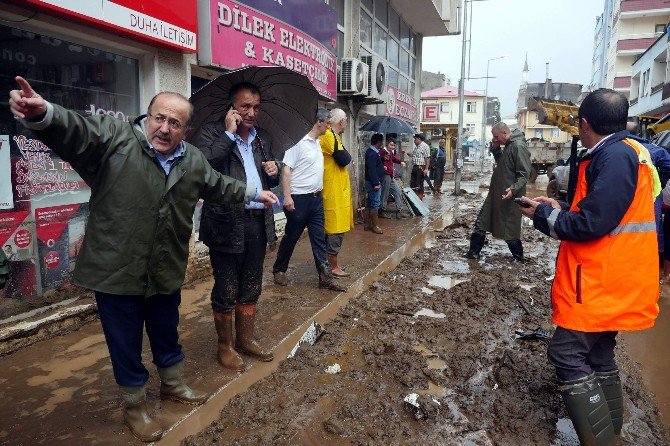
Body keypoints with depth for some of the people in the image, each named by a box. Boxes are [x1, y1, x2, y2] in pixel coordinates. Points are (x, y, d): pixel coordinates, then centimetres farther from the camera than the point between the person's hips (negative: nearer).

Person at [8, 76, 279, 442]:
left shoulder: (194, 161, 5)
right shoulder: (113, 137, -11)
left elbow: (219, 186, 22)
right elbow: (73, 131, -29)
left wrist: (253, 193, 30)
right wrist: (41, 114, -50)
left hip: (166, 273, 5)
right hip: (117, 272, -4)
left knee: (167, 336, 24)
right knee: (126, 347, 12)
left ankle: (173, 384, 49)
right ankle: (134, 406, 35)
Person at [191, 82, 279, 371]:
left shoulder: (263, 139, 14)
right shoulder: (211, 134, -3)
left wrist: (274, 173, 1)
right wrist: (229, 134, -17)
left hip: (258, 222, 6)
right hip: (227, 224, -6)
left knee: (251, 288, 17)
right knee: (226, 292, 6)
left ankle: (245, 339, 33)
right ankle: (225, 345, 24)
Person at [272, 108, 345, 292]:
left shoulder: (319, 143, 12)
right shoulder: (299, 143, -12)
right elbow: (286, 169, -15)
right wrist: (287, 196, -20)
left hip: (316, 198, 7)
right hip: (299, 199, -7)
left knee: (319, 238, 7)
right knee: (291, 237, 7)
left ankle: (325, 277, 11)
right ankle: (279, 270, 26)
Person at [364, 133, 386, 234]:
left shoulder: (371, 152, 13)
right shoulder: (372, 154, -18)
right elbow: (371, 170, -24)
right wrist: (376, 183, -24)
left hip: (370, 182, 10)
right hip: (373, 183, -10)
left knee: (369, 203, 12)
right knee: (375, 204, -5)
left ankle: (368, 224, 18)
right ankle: (375, 226, 1)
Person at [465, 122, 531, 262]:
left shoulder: (518, 146, -17)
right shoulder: (508, 146, 12)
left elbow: (524, 174, -21)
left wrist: (514, 189, -33)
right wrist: (496, 149, 8)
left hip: (508, 196, -10)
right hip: (496, 194, 10)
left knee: (509, 229, 2)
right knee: (481, 222, 12)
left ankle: (518, 256, 21)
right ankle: (474, 252, 20)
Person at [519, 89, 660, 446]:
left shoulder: (615, 156, -19)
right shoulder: (624, 152, 13)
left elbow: (592, 223, -25)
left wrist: (543, 214, -11)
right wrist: (558, 208, 10)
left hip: (600, 283, -10)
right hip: (609, 281, 10)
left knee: (567, 353, -7)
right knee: (598, 354, 18)